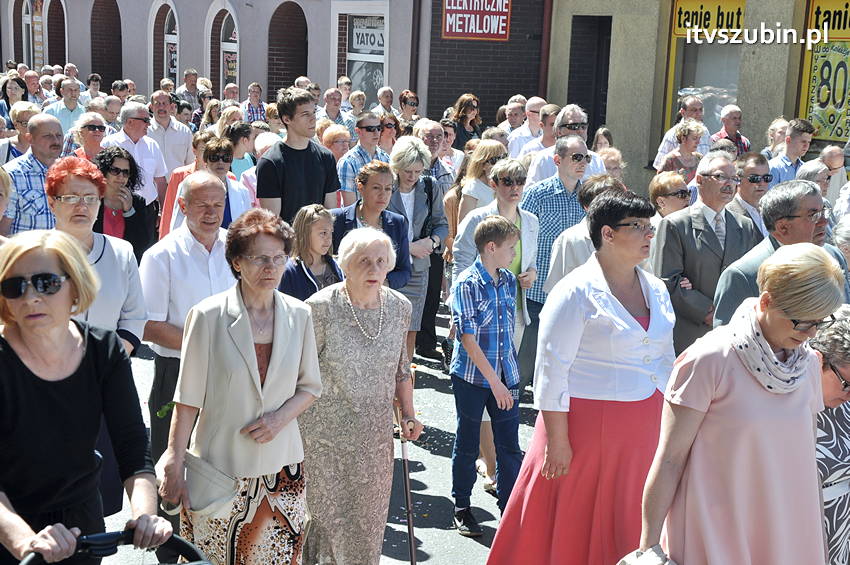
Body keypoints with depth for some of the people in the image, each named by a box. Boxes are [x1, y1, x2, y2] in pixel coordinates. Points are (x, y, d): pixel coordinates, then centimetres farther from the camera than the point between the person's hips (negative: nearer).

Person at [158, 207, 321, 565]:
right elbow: (188, 398, -5)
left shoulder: (298, 315, 2)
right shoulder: (209, 315, -8)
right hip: (219, 468, -3)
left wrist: (281, 417, -8)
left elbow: (310, 386, 11)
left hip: (280, 466, 3)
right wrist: (174, 464, -6)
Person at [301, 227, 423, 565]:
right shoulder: (320, 308, -14)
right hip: (326, 432, -4)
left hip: (376, 434, 4)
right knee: (329, 515, 5)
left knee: (369, 518, 14)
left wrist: (408, 415, 6)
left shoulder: (399, 307, 0)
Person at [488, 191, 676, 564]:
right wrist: (557, 441, -16)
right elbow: (551, 372, -14)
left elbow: (665, 361, 15)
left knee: (626, 524, 14)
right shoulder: (576, 293, -12)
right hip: (587, 426, -6)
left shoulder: (656, 290, 9)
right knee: (572, 525, 7)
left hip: (644, 429, 6)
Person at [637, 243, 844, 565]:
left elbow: (806, 459, 12)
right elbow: (670, 459, -12)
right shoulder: (708, 360, -15)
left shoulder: (808, 364, 4)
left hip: (784, 537, 5)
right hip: (713, 538, -5)